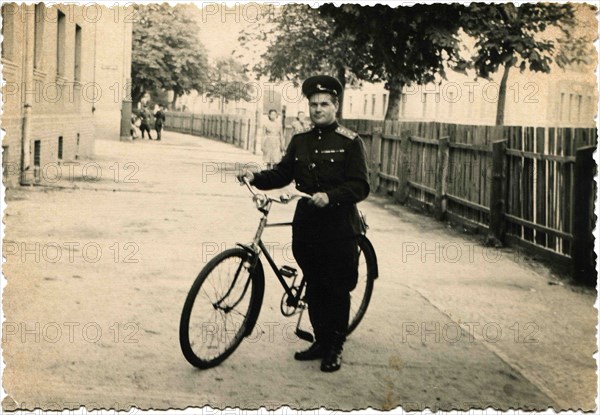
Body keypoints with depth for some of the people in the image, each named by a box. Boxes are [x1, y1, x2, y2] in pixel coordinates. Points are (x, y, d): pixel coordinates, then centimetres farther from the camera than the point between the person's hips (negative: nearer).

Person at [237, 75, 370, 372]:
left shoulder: (350, 142, -5)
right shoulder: (300, 142, 12)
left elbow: (360, 186, -11)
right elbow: (282, 174, 10)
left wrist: (330, 196, -26)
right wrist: (255, 178, -9)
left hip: (339, 228, -5)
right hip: (306, 225, 5)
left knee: (338, 290, 3)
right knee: (314, 287, 12)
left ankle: (335, 348, 17)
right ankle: (321, 341, 26)